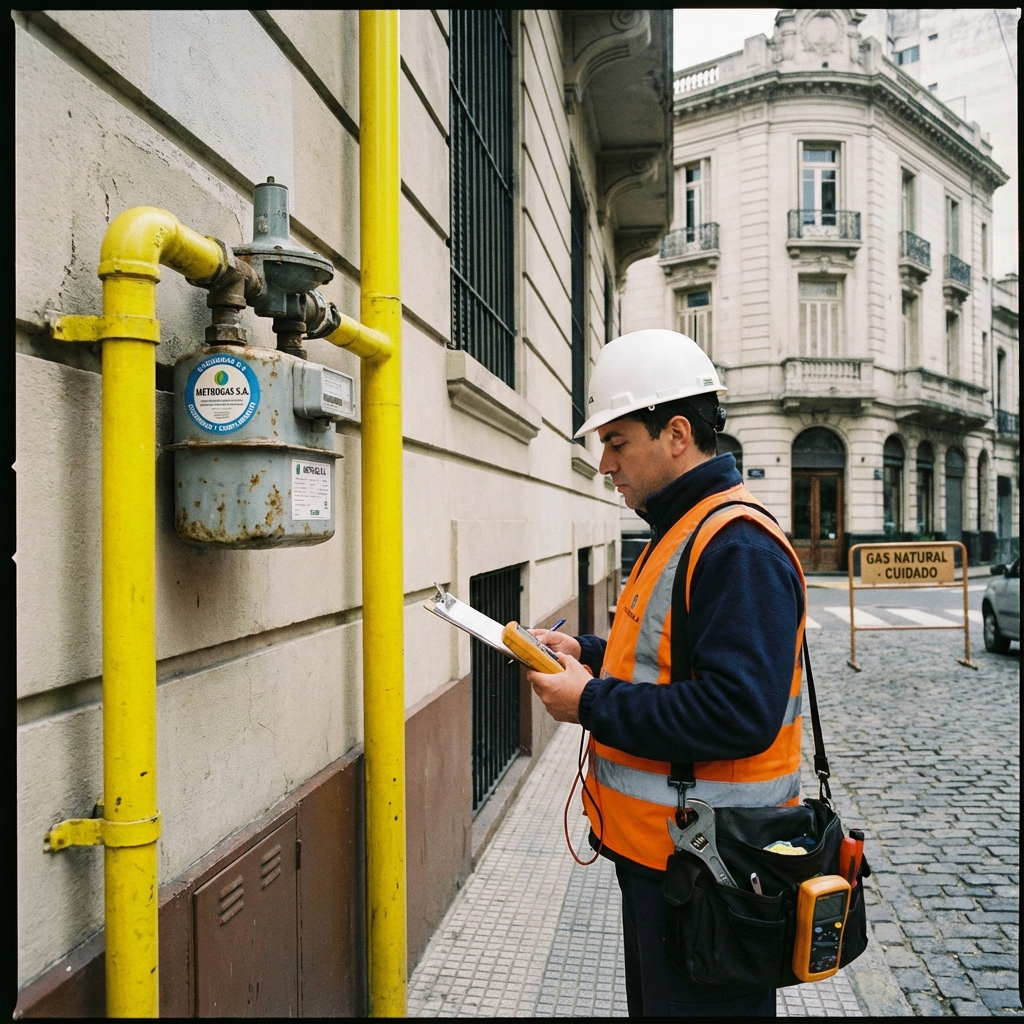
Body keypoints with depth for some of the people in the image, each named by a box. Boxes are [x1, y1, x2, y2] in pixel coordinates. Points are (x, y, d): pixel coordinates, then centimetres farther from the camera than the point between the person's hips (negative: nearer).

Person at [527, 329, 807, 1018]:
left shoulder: (738, 547, -23)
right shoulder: (680, 533, 12)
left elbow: (738, 713, -31)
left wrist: (592, 703, -23)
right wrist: (588, 653, 4)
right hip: (657, 848, 10)